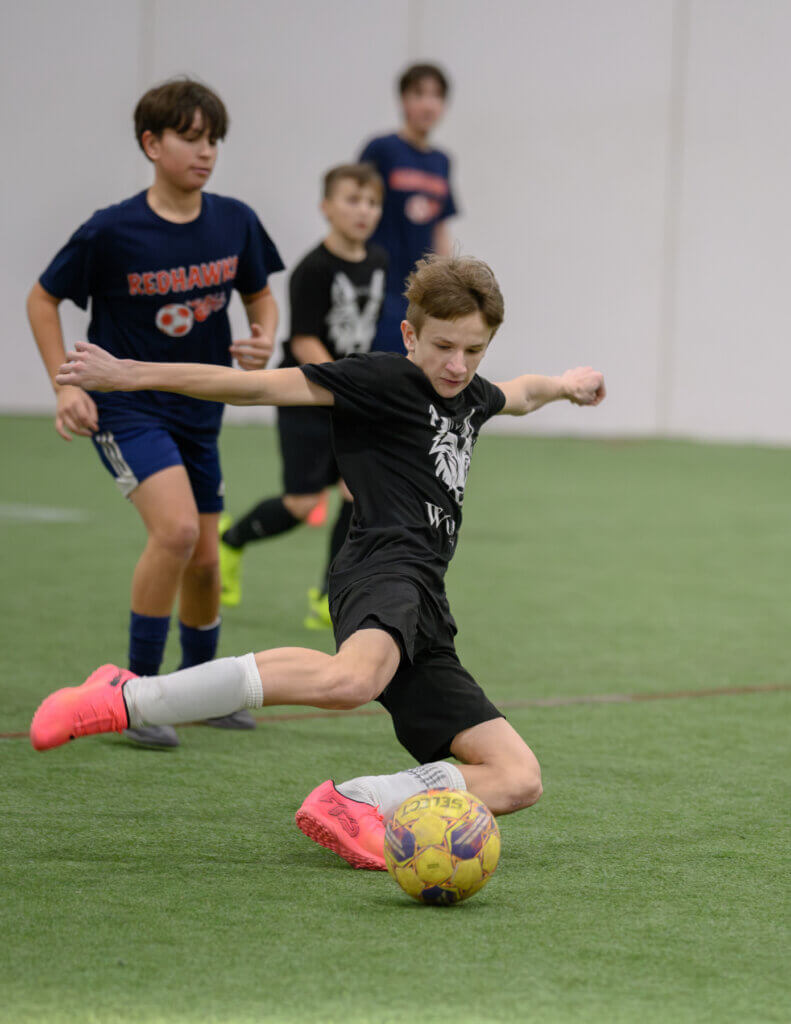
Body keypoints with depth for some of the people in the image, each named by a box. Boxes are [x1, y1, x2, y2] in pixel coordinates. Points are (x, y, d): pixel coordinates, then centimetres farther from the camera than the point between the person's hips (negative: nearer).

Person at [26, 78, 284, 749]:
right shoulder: (112, 232, -15)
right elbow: (43, 299, -2)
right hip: (124, 407, -5)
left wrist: (263, 339, -9)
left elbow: (260, 296, 13)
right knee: (176, 527, -26)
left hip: (198, 411, 5)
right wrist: (65, 385, -9)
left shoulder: (234, 224, -4)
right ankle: (137, 690, -13)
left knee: (204, 561, 10)